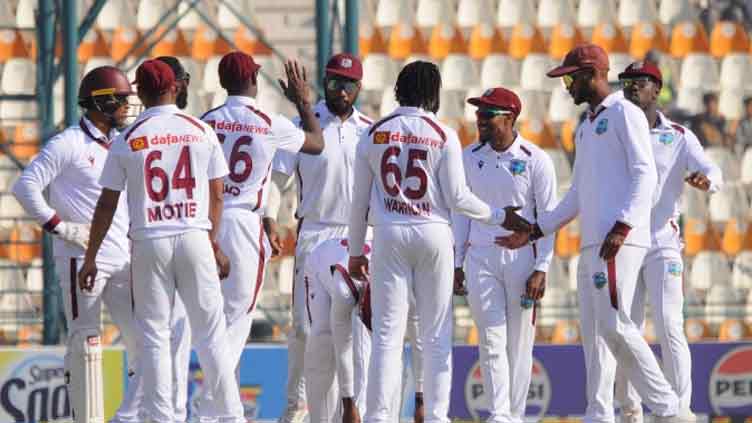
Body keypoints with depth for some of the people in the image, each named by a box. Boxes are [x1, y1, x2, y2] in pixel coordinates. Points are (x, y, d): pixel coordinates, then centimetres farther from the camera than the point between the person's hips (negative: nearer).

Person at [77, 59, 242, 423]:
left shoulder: (127, 140, -1)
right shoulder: (201, 131, 4)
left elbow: (107, 205, 1)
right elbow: (216, 195, 7)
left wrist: (90, 258, 8)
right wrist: (213, 244, 18)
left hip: (149, 242, -1)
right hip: (195, 237, 1)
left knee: (154, 335, 3)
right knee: (210, 331, 5)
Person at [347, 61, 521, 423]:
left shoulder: (374, 134, 3)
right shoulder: (443, 135, -4)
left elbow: (360, 200, 6)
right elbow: (456, 197, -5)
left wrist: (355, 251, 14)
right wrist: (496, 215, 10)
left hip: (389, 236, 1)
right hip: (433, 234, -1)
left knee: (387, 334, 0)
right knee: (437, 336, 5)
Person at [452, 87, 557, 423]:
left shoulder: (535, 160, -5)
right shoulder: (470, 157, 7)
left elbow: (548, 216, -4)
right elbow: (461, 211, 12)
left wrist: (541, 269, -11)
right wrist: (456, 264, 8)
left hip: (522, 257, -3)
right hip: (481, 258, 3)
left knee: (519, 343, 2)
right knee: (492, 341, -5)